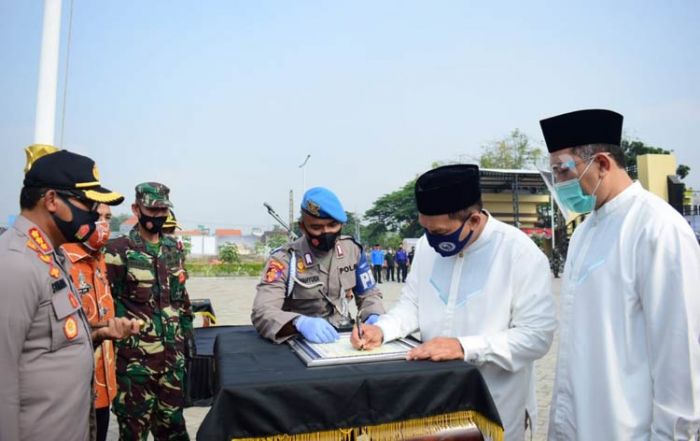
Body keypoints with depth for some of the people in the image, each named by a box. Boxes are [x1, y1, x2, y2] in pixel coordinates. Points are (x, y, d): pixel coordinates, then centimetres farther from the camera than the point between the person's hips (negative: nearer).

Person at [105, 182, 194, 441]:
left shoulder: (174, 249, 10)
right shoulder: (119, 251, -8)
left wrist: (187, 333, 14)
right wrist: (119, 337, -12)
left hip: (172, 351, 5)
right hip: (136, 354, -5)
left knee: (172, 420, 17)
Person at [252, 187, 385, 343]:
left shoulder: (352, 249, 0)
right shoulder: (284, 259, -13)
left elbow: (369, 294, 8)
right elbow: (262, 312, -23)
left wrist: (374, 317, -14)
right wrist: (300, 323, -42)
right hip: (301, 340, -1)